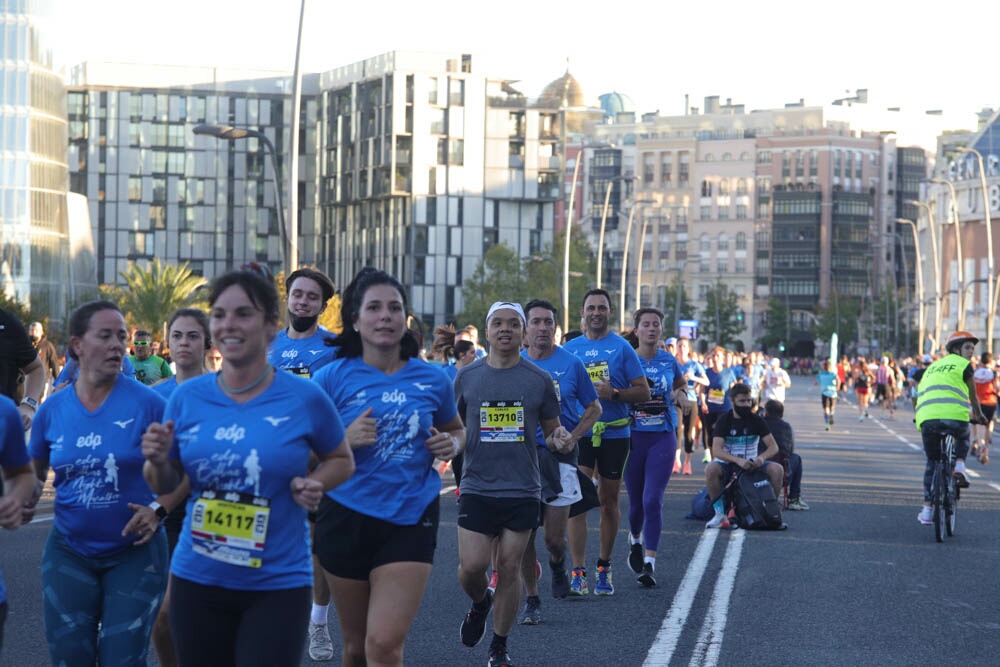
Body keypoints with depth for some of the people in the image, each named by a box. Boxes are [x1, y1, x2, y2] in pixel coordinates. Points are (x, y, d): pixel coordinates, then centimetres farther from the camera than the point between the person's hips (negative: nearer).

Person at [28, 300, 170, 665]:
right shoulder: (52, 410, -1)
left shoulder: (147, 403, -11)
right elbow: (34, 473, 14)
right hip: (69, 552, 3)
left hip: (135, 552, -3)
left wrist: (159, 509, -20)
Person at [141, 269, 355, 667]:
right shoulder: (187, 397, 0)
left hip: (278, 585, -3)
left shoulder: (305, 399, -7)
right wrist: (158, 460, -11)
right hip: (197, 580, 3)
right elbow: (165, 485, 11)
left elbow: (341, 462, 10)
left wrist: (313, 484, -11)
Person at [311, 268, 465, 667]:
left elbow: (457, 429, 19)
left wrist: (452, 444, -4)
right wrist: (344, 439, -23)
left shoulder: (431, 379, 1)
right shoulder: (332, 378, -6)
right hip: (347, 518, 0)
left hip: (411, 518, 0)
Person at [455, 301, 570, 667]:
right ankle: (480, 602, 28)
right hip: (477, 487, 0)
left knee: (509, 568, 3)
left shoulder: (540, 380, 3)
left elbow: (550, 431, 11)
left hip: (523, 490, 0)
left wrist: (560, 440, -11)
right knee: (471, 567, -7)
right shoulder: (467, 377, 4)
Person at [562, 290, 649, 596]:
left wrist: (613, 393, -18)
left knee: (609, 502, 9)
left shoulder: (622, 348, 0)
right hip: (579, 432, 1)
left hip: (614, 433, -1)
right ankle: (578, 573, -11)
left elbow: (643, 392, -2)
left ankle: (604, 567, 24)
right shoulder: (570, 349, 7)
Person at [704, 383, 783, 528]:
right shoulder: (724, 421, -6)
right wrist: (738, 460, -35)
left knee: (777, 470, -23)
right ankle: (720, 514, -26)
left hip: (751, 465, 2)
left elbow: (773, 447, -3)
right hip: (727, 464, -2)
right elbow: (717, 451, -18)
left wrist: (762, 457, -27)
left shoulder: (756, 421, 0)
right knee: (711, 469, -35)